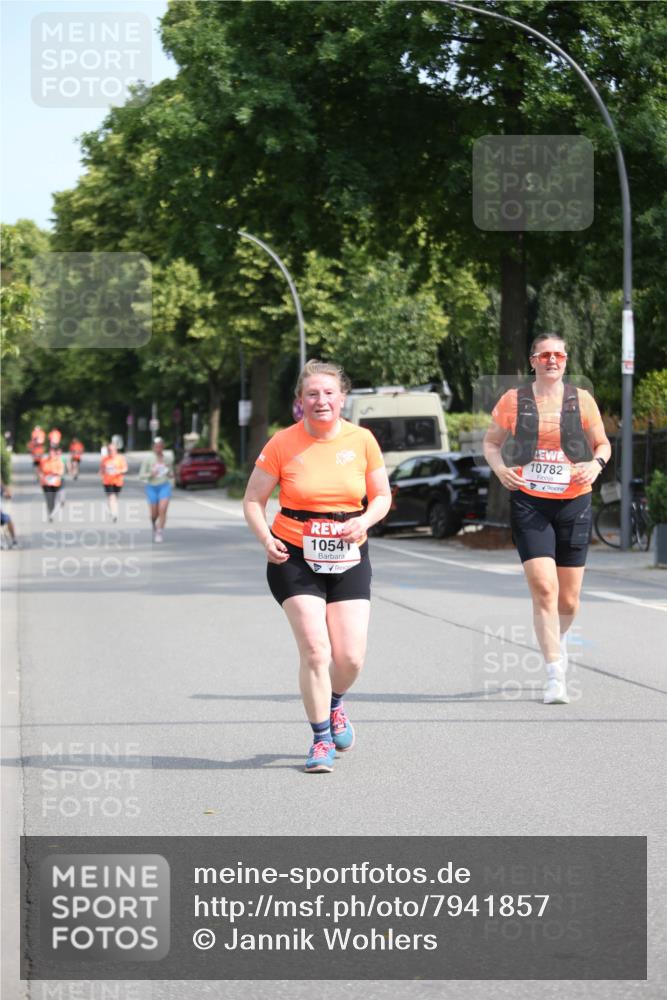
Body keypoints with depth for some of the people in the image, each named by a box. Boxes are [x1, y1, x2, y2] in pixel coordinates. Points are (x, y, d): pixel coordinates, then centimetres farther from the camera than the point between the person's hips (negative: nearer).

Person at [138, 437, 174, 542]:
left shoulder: (168, 459, 4)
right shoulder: (148, 459, -4)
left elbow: (171, 474, 18)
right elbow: (141, 476, -3)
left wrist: (171, 475, -6)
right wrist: (150, 475, -22)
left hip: (164, 486, 1)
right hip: (152, 487, 0)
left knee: (162, 510, -19)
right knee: (154, 513, 7)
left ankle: (160, 533, -13)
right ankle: (154, 525, 41)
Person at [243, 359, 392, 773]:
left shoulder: (362, 440, -2)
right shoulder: (283, 444, -7)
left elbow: (382, 496, 8)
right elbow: (254, 499, 0)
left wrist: (365, 521, -14)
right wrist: (266, 538, -19)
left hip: (348, 559, 2)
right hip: (294, 557, -2)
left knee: (351, 657, -3)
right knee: (315, 649, -14)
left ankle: (334, 704, 32)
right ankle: (321, 740, 3)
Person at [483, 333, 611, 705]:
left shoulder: (582, 401, 4)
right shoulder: (513, 401, 2)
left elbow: (603, 443, 13)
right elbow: (491, 442, 12)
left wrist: (596, 463, -9)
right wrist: (500, 468, -9)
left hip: (574, 504, 2)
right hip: (529, 504, -2)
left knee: (568, 599, 7)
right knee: (543, 588, -15)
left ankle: (559, 639, 42)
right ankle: (555, 675, -10)